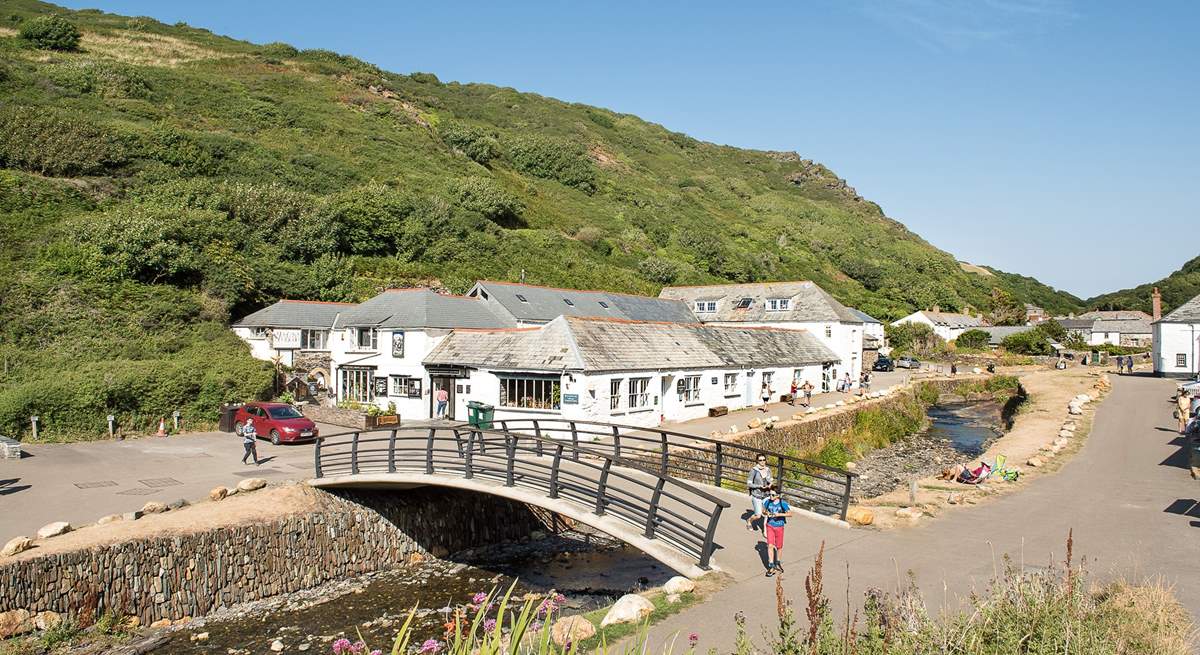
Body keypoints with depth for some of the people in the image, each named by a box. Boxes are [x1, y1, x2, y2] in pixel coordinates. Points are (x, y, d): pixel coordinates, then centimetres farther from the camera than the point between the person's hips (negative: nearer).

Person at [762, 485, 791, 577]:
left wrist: (779, 514, -23)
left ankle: (778, 563, 33)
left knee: (779, 546, 11)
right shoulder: (768, 502, -6)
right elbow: (763, 511, 8)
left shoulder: (782, 503, -14)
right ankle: (771, 566, -1)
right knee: (770, 545, -6)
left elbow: (790, 513, -12)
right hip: (770, 526, 1)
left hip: (779, 527, -1)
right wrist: (766, 513, -14)